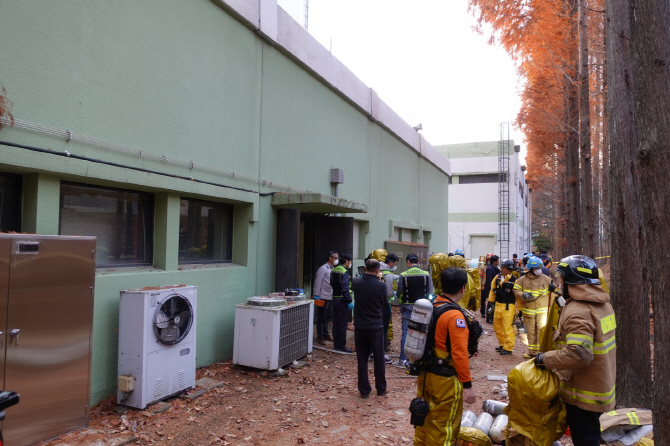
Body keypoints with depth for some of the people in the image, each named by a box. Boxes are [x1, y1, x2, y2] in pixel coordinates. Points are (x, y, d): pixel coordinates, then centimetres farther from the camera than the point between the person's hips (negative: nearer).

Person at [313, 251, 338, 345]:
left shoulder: (334, 269, 12)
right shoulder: (323, 268, -12)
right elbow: (317, 282, -14)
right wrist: (316, 295, -17)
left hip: (330, 297, 8)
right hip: (323, 297, -8)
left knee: (327, 318, 16)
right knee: (321, 318, 1)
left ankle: (325, 334, 27)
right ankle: (320, 337, 10)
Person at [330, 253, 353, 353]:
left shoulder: (333, 270, 10)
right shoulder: (344, 272, -17)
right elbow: (345, 288, -22)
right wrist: (349, 300, -18)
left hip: (335, 298, 9)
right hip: (342, 300, -9)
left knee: (336, 323, 14)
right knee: (342, 324, -1)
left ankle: (336, 344, 22)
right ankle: (341, 346, 4)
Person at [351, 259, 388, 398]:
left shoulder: (356, 282, -8)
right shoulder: (380, 286, -17)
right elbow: (385, 303, -1)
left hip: (359, 326, 3)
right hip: (376, 327, -2)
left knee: (362, 358, 11)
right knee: (379, 358, 12)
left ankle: (364, 390, 17)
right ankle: (381, 388, 25)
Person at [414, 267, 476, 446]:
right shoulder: (455, 315, -22)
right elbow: (459, 353, -24)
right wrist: (467, 384, -17)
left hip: (425, 373, 7)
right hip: (445, 379, -7)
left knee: (425, 418, 22)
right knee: (444, 425, 9)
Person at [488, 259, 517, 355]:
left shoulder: (514, 281, -12)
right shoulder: (497, 278, 4)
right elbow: (493, 291, 13)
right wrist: (490, 302, 12)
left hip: (508, 307, -6)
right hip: (498, 306, 6)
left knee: (507, 328, -6)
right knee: (497, 326, 15)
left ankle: (508, 348, 7)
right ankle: (502, 344, 31)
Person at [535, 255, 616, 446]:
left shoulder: (578, 312, -27)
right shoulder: (602, 304, 4)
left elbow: (578, 354, -36)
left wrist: (545, 359, -23)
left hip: (584, 394, -9)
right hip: (601, 386, 9)